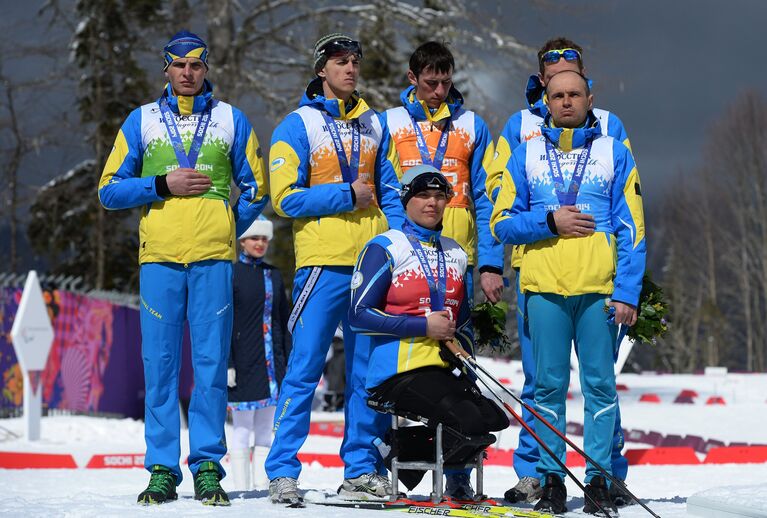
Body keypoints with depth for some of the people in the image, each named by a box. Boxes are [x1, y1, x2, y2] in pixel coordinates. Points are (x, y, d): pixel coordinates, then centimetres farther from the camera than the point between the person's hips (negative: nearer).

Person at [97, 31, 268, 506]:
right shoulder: (142, 120, 12)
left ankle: (208, 467, 0)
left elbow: (255, 191, 15)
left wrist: (223, 232, 7)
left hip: (213, 258, 0)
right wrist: (163, 186, -5)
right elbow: (110, 189, 8)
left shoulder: (231, 120, 11)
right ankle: (162, 470, 2)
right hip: (159, 257, 0)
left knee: (212, 364, -4)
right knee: (160, 365, -1)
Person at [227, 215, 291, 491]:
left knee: (265, 431, 6)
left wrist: (289, 363, 12)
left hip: (271, 363, 5)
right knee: (242, 430, -4)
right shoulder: (231, 273, -1)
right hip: (243, 362, -5)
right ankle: (242, 490, -4)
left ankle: (261, 487, 8)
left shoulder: (273, 275, 14)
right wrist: (227, 364, -12)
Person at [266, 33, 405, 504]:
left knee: (370, 371, 6)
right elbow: (286, 198, -7)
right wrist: (347, 195, -11)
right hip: (323, 261, -5)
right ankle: (283, 470, -1)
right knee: (305, 368, -6)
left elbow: (390, 191, 17)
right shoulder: (298, 125, 0)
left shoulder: (374, 125, 15)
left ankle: (361, 469, 12)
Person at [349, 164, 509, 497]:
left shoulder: (455, 254, 17)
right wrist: (424, 326, -13)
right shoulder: (385, 248, -3)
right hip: (399, 371, -7)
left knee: (494, 419, -16)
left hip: (445, 370, 7)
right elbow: (360, 315, -9)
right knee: (466, 420, -27)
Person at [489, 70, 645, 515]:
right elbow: (502, 223, 8)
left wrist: (627, 292, -3)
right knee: (548, 385, 0)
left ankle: (600, 478, 3)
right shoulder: (526, 155, 12)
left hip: (599, 289, -1)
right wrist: (550, 221, -8)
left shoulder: (615, 153, 9)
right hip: (543, 288, 1)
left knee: (601, 385, -2)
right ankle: (551, 479, 5)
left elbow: (631, 229, 5)